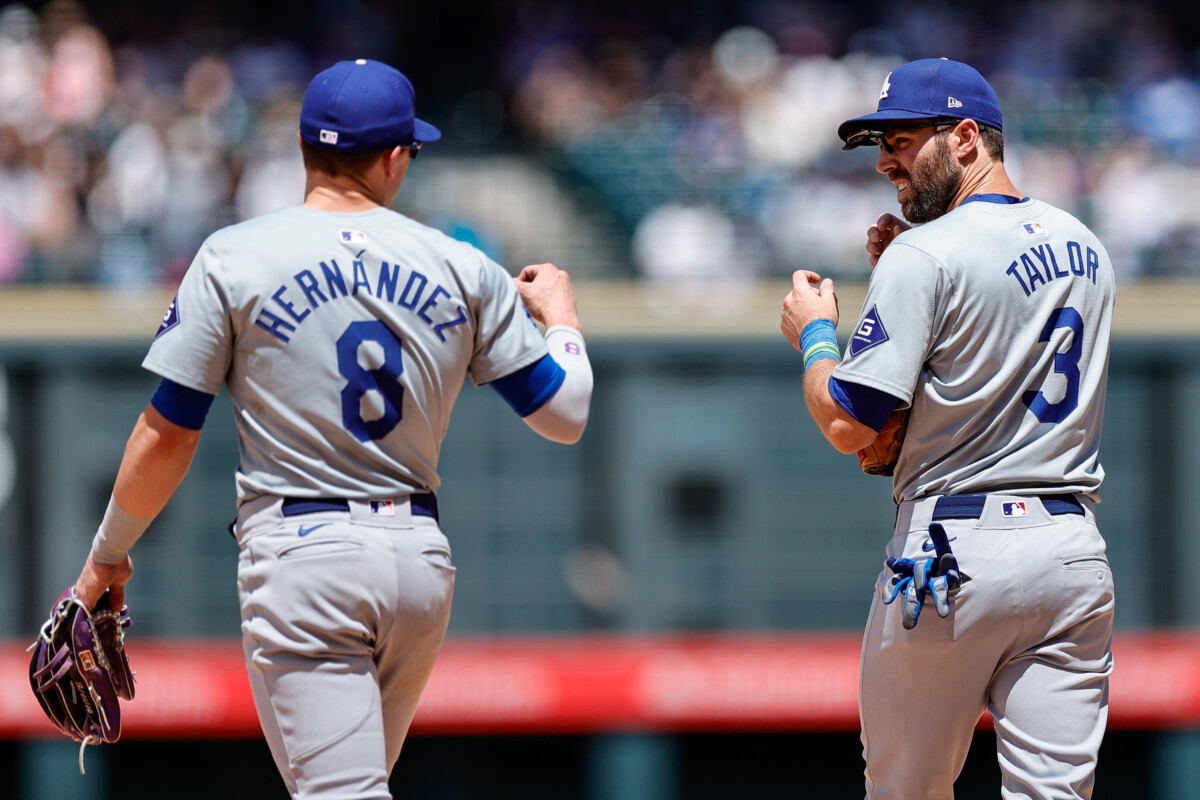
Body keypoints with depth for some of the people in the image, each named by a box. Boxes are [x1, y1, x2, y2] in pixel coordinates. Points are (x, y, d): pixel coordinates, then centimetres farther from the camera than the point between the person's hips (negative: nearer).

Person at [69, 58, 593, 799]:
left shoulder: (232, 260, -3)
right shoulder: (464, 271, 4)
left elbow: (165, 437, -3)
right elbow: (566, 415, 6)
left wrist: (108, 555, 11)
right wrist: (561, 317, 27)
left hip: (301, 556, -4)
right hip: (422, 561, 4)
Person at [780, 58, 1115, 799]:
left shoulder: (926, 255, -11)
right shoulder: (1084, 247, 13)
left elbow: (849, 425, -15)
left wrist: (814, 335, 5)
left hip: (954, 552, -6)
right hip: (1074, 550, 6)